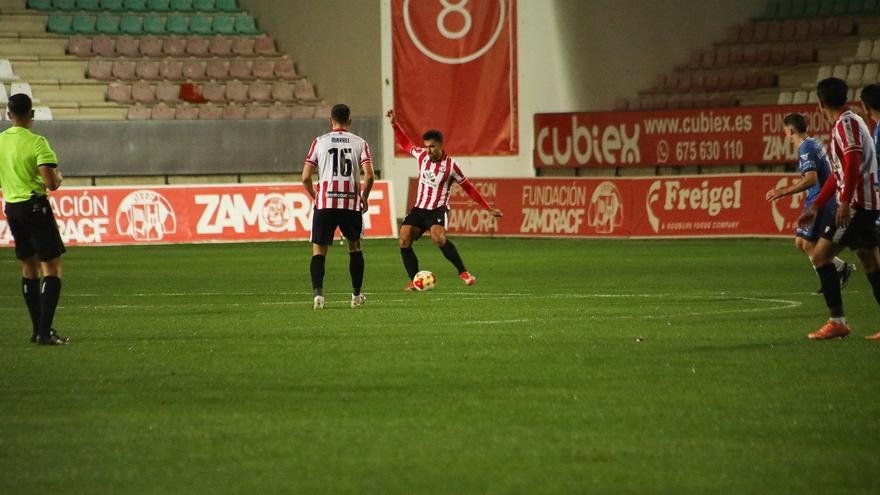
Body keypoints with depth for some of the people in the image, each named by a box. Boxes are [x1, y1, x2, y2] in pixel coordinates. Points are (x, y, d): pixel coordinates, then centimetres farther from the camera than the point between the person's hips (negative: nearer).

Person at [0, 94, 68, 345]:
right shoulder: (37, 142, -15)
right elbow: (52, 183, -21)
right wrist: (59, 177, 1)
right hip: (35, 206, -6)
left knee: (29, 268, 16)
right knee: (52, 267, -3)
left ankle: (37, 329, 19)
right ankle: (44, 330, -13)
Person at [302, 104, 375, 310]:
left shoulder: (319, 142, 5)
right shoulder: (359, 143, 5)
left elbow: (305, 177, 0)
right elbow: (369, 176, -6)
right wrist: (364, 198, 10)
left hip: (324, 202, -1)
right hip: (351, 203, 1)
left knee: (318, 250, 5)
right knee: (355, 247, 21)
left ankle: (318, 293, -15)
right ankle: (356, 295, 22)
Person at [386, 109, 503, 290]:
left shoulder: (450, 166, -10)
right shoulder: (421, 156, 1)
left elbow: (469, 188, -1)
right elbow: (406, 144, 23)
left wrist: (489, 208, -1)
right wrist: (394, 124, 16)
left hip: (437, 210, -5)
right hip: (418, 209, 5)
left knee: (438, 238, -32)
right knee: (404, 240, -14)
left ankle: (463, 272, -19)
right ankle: (414, 281, -4)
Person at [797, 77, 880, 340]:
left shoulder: (847, 123, -9)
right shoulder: (846, 123, 21)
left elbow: (853, 163, -22)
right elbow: (837, 173, 26)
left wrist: (845, 202, -26)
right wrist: (815, 207, 28)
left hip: (857, 203, -10)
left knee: (820, 254, -8)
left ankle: (837, 322, -11)